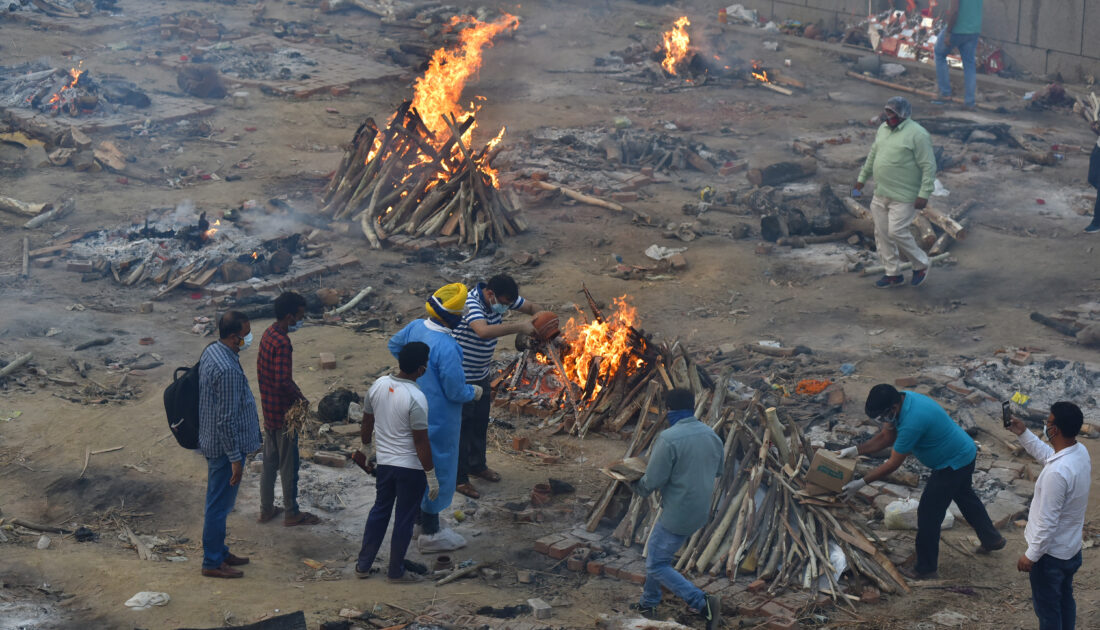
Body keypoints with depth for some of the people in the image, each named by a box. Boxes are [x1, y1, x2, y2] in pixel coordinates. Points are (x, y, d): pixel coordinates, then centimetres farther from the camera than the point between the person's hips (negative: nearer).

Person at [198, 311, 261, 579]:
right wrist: (235, 458, -20)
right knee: (219, 505, 3)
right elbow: (226, 419, -26)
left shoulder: (211, 352, 2)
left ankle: (220, 552, 35)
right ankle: (212, 563, 15)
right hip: (224, 446, -10)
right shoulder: (226, 369, -29)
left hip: (213, 442, 10)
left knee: (219, 503, 21)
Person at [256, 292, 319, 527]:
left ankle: (266, 509, 27)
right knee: (288, 464, 5)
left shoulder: (268, 334, 3)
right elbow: (283, 381, -31)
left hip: (268, 408, 9)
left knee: (269, 461, 18)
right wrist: (300, 397, -13)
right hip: (283, 412, -9)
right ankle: (291, 513, 16)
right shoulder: (282, 344, -26)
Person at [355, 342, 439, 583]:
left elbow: (367, 423, 7)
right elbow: (421, 441, -21)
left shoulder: (379, 385, -5)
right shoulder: (416, 398, -25)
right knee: (404, 519, 10)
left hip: (384, 462, 6)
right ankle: (395, 571, 22)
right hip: (411, 467, -6)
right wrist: (431, 476, -12)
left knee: (380, 511, 22)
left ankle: (363, 565, 28)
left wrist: (367, 448, 26)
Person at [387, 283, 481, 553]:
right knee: (438, 471, 7)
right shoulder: (446, 348, -33)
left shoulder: (416, 327, -7)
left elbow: (394, 344, 14)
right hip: (438, 419, -8)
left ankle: (421, 519, 43)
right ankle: (430, 534, 19)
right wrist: (474, 392, -4)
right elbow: (456, 391, -25)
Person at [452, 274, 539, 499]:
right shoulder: (471, 303, -31)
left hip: (481, 375, 9)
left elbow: (530, 307, 8)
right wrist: (519, 327, -44)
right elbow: (483, 330, -49)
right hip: (461, 377, -9)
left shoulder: (501, 299, -5)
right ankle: (459, 478, 14)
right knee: (462, 425, 2)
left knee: (480, 421, 23)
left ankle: (477, 464, 42)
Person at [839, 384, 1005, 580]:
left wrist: (861, 483, -23)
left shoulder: (912, 421, -36)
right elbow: (886, 437, 5)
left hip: (954, 464, -10)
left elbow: (893, 464, -28)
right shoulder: (902, 400, -7)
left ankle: (926, 569, 12)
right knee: (964, 496, 31)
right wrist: (856, 450, -5)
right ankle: (992, 539, 51)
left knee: (928, 513, 0)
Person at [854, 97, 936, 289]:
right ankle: (893, 274, 20)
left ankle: (921, 264, 11)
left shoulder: (917, 134, -14)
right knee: (882, 233, 8)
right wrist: (862, 178, 26)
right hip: (880, 194, 8)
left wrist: (923, 194, -19)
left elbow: (929, 167, -14)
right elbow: (872, 155, 24)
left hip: (903, 197, -8)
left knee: (897, 231, -12)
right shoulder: (883, 129, 10)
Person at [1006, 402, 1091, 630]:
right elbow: (1047, 455, 17)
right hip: (1071, 547, 9)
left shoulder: (1056, 473, -36)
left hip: (1051, 552, -9)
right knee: (1065, 599, 26)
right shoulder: (1081, 452, -8)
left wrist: (1031, 555, -17)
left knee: (1047, 607, 12)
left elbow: (1047, 522, -28)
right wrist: (1023, 433, 12)